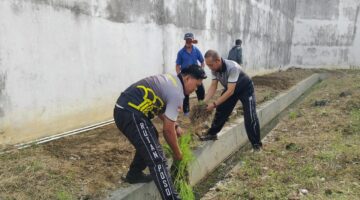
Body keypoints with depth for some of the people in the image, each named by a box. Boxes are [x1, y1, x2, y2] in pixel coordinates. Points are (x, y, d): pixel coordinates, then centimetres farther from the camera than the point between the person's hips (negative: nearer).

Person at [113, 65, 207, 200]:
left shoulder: (170, 80, 18)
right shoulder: (177, 93, -10)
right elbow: (167, 130, -7)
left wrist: (175, 127, 24)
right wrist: (177, 153, 7)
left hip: (124, 109, 11)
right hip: (130, 114, -11)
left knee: (149, 141, 31)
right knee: (157, 159, -10)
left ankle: (134, 175, 44)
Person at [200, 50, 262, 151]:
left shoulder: (232, 67, -40)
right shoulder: (214, 69, -19)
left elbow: (230, 91, -40)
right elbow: (213, 86, -13)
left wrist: (214, 104, -41)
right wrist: (204, 101, -26)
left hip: (245, 89, -6)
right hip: (230, 89, 6)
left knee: (250, 116, -13)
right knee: (220, 110, 6)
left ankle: (256, 144, -2)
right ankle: (212, 134, 23)